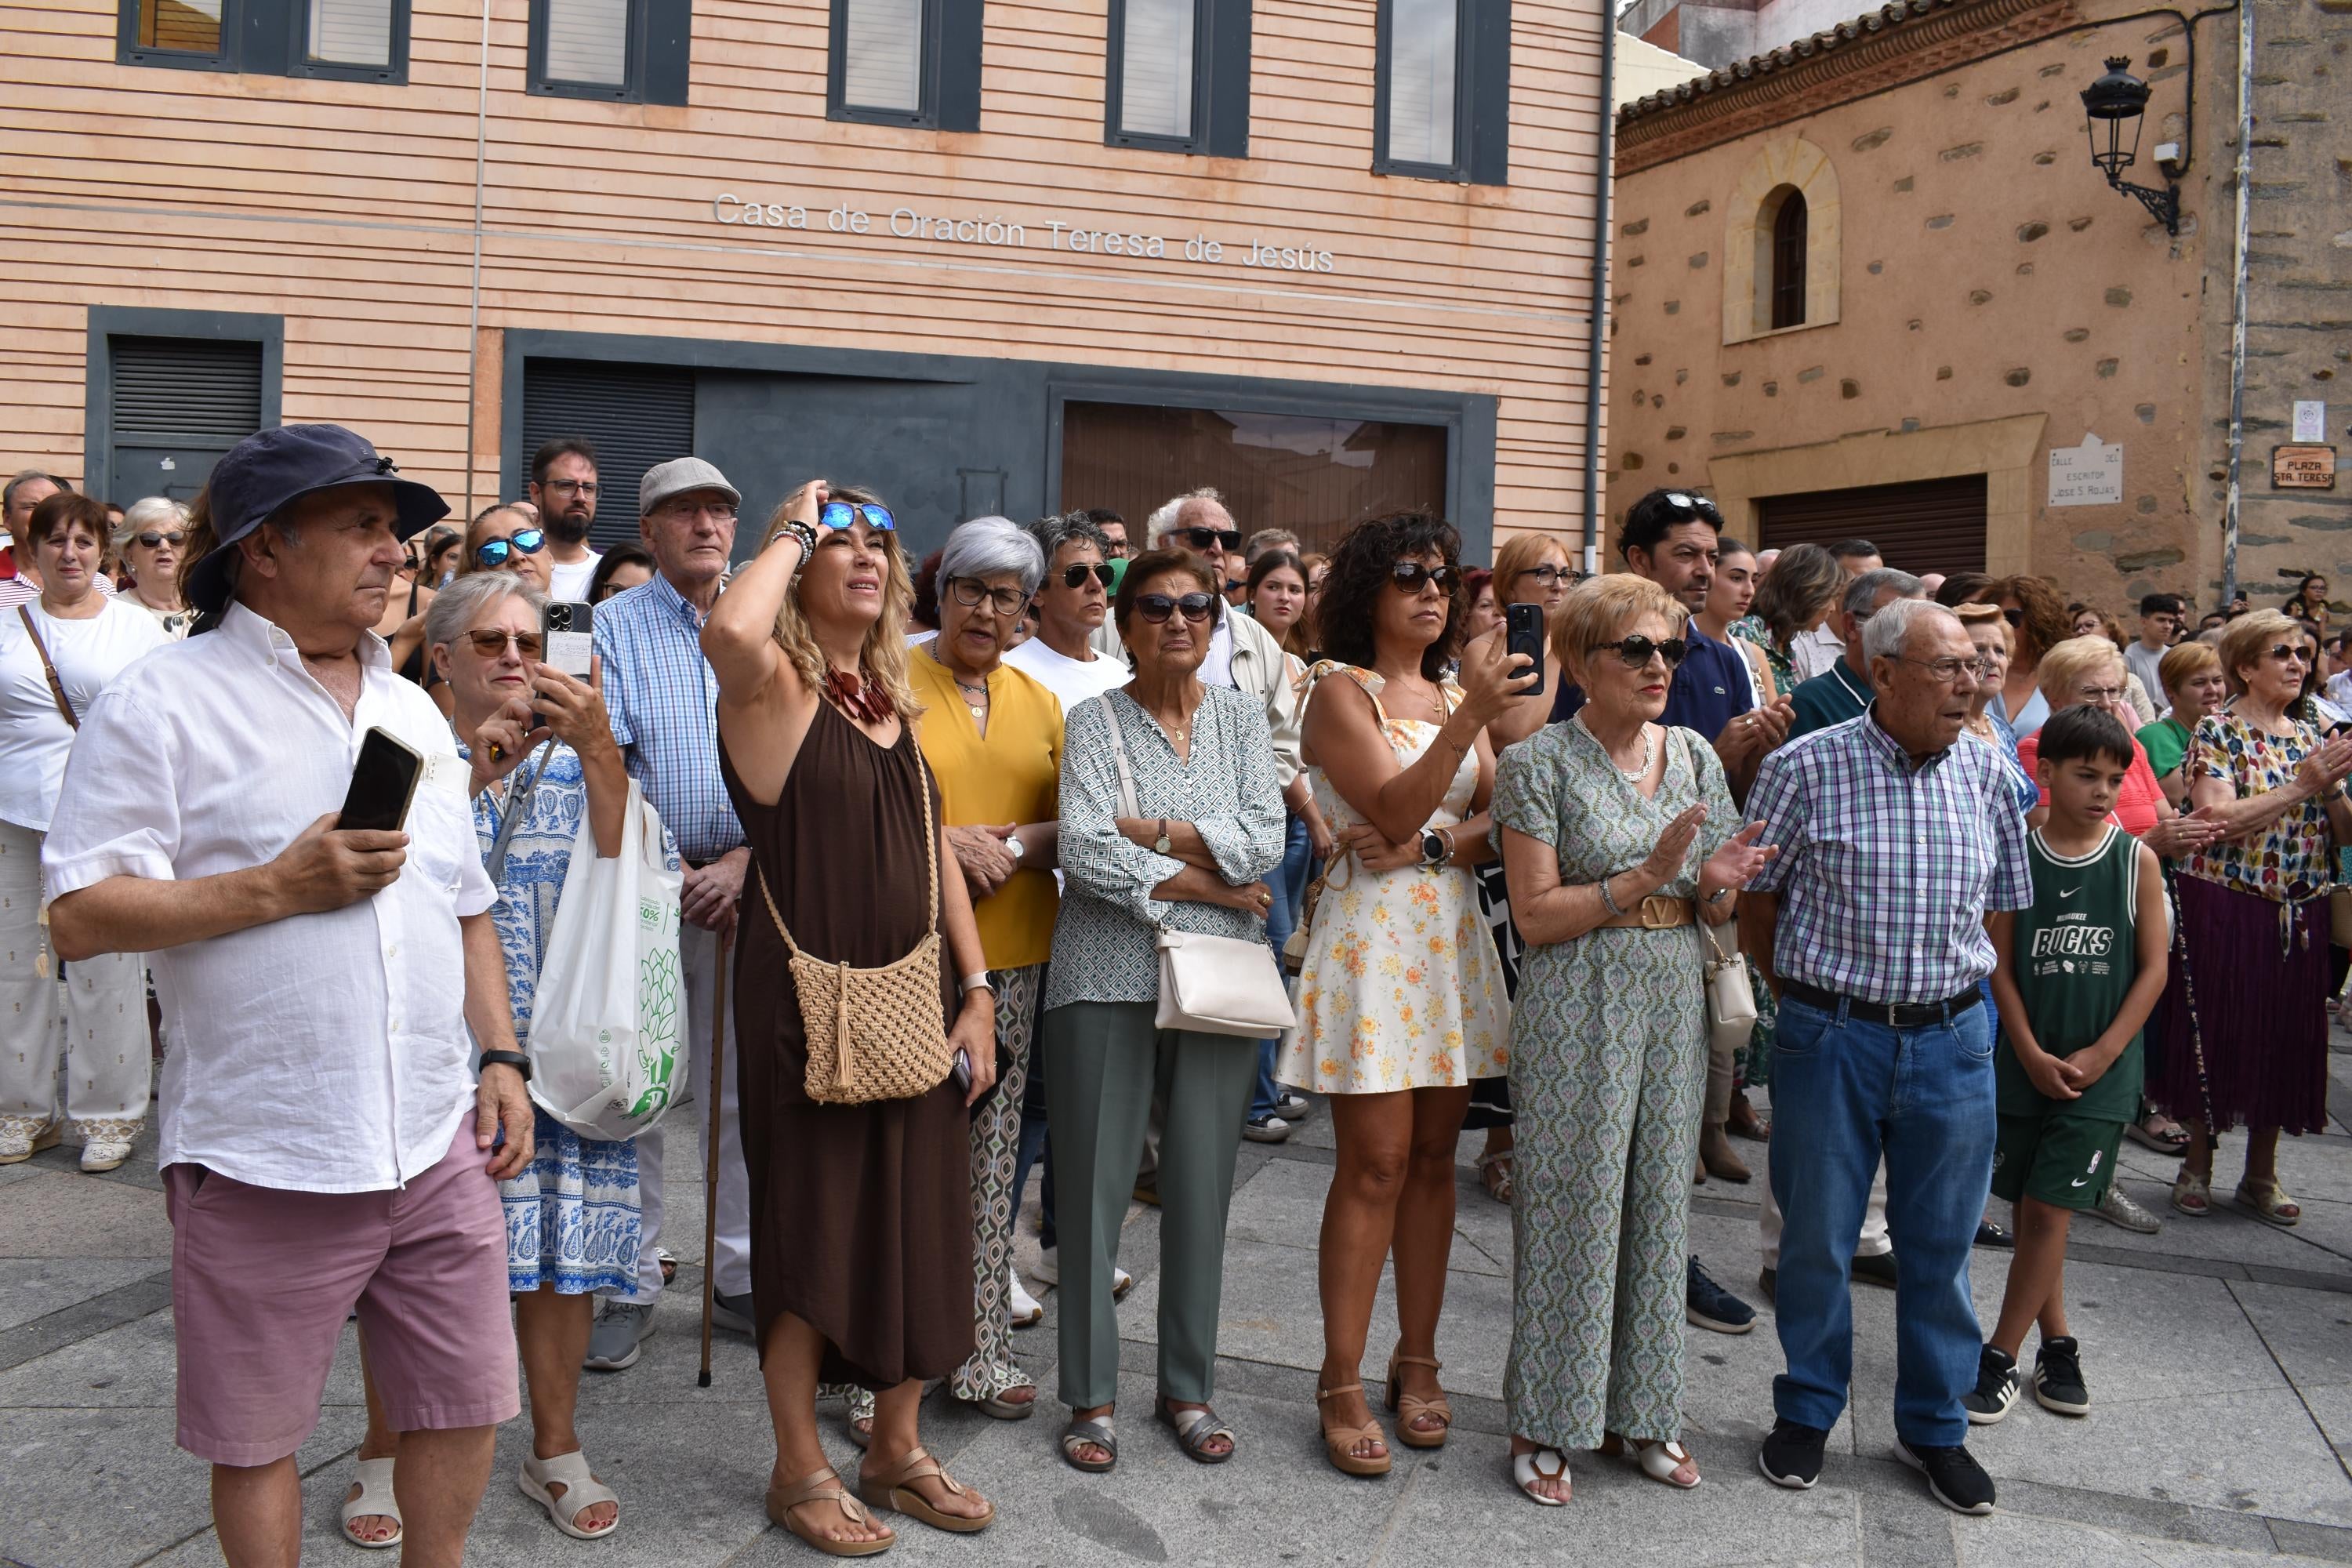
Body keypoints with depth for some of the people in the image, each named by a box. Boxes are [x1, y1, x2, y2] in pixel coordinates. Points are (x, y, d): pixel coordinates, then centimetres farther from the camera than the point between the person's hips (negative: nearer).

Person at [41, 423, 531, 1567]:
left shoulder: (414, 712, 14)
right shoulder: (166, 701, -5)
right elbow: (80, 916, -10)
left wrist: (500, 1057, 10)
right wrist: (277, 886, -17)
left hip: (439, 1145, 5)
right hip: (266, 1159, -5)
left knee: (464, 1403, 13)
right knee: (255, 1438, 11)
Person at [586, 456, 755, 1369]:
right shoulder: (613, 627, 2)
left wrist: (746, 860, -8)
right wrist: (676, 874, -14)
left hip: (752, 883, 2)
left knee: (746, 1090, 7)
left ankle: (741, 1278, 19)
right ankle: (633, 1285, 14)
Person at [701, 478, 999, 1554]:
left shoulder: (893, 696, 12)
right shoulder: (775, 684, -8)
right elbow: (729, 632, -34)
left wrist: (976, 993, 7)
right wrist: (792, 528, -16)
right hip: (806, 1000, -7)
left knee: (916, 1220, 13)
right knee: (811, 1228, 5)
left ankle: (896, 1450, 31)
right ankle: (800, 1470, 24)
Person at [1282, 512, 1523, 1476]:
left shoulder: (1455, 690, 15)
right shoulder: (1342, 690, -3)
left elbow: (1500, 820, 7)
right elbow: (1392, 808, -18)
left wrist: (1434, 843, -11)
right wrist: (1471, 718, -27)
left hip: (1451, 937, 6)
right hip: (1371, 936, -6)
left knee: (1434, 1156, 9)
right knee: (1375, 1163, -5)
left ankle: (1416, 1361, 22)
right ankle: (1341, 1384, 7)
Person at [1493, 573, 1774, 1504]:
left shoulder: (1694, 756, 8)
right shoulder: (1540, 764, -8)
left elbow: (1716, 913, 13)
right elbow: (1536, 914, -12)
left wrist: (1717, 885, -10)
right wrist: (1648, 876, -20)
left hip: (1673, 1003, 5)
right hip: (1577, 1007, -5)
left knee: (1658, 1201, 11)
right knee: (1572, 1204, 1)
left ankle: (1638, 1410, 27)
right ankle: (1545, 1425, 16)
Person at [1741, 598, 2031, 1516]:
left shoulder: (1988, 777, 2)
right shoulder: (1806, 767, -9)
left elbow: (2003, 905, 14)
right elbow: (1754, 899, 0)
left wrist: (1959, 990, 10)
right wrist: (1804, 996, 5)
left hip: (1952, 1039, 3)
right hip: (1831, 1036, -3)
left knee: (1941, 1242, 12)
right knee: (1816, 1236, 9)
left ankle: (1934, 1425, 31)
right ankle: (1807, 1412, 29)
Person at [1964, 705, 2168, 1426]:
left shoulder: (2136, 859, -4)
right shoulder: (2018, 854, -2)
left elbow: (2154, 968, -2)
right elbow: (2001, 964, -1)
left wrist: (2098, 1055, -8)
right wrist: (2033, 1054, -8)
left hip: (2101, 1071, -2)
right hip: (2024, 1063, 2)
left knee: (2049, 1208, -3)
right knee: (2028, 1208, 10)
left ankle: (2001, 1357, 7)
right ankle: (2056, 1344, 27)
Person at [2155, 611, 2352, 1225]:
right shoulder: (2217, 731, -6)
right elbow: (2219, 820, -19)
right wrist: (2301, 786, -19)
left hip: (2298, 913, 5)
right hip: (2225, 909, -5)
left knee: (2286, 1036, 9)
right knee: (2216, 1033, 3)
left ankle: (2262, 1174, 23)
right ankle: (2197, 1166, 18)